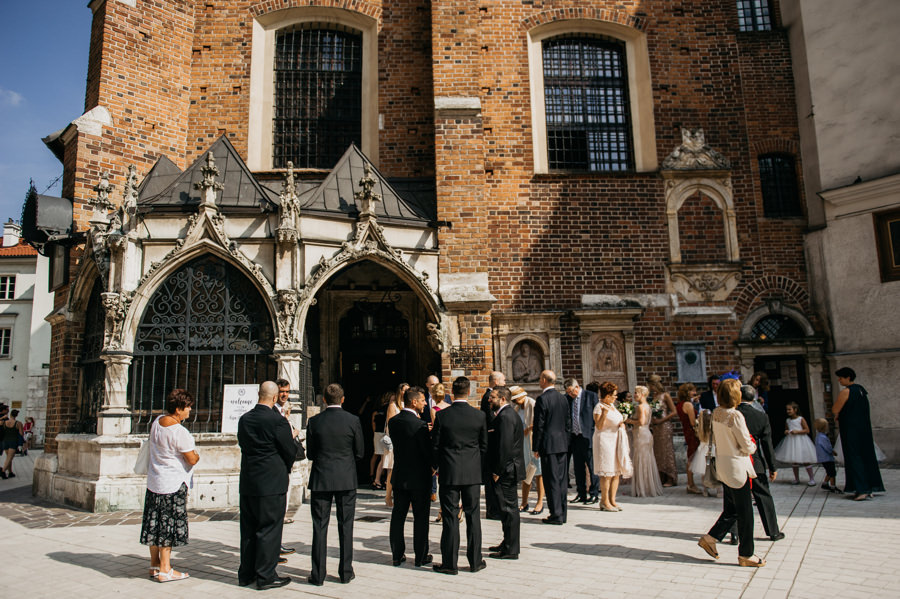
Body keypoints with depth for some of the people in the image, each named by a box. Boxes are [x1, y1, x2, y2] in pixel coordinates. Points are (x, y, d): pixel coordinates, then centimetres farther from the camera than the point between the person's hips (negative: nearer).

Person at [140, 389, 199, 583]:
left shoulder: (156, 422, 3)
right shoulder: (179, 432, -22)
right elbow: (192, 459, -18)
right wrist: (197, 456, 5)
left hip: (154, 480, 8)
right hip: (173, 483, -8)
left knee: (154, 523, 14)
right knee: (169, 524, 1)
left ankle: (154, 564, 26)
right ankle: (165, 570, 8)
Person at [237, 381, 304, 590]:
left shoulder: (244, 419, 5)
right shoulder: (277, 420, -16)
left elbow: (243, 444, 13)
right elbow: (292, 452, -11)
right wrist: (294, 438, 11)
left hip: (247, 483, 7)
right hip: (272, 483, -7)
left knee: (248, 529, 15)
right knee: (269, 529, 3)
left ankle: (246, 574, 25)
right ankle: (266, 576, 9)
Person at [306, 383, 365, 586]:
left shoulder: (314, 421, -5)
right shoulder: (353, 421, -6)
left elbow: (310, 453, 2)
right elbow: (359, 452, 0)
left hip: (320, 478, 0)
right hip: (346, 479, 0)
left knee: (319, 527, 7)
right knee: (345, 526, 10)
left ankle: (317, 575, 12)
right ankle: (346, 572, 16)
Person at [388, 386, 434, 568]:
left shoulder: (393, 421, 0)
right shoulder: (419, 425, -20)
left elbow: (397, 443, 7)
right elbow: (428, 451, -17)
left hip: (399, 476, 6)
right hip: (419, 478, -6)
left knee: (398, 516, 13)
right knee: (421, 517, 7)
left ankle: (397, 555, 21)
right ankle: (421, 556, 15)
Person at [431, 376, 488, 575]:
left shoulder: (442, 415, -9)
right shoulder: (479, 415, -4)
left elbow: (435, 445, -3)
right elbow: (484, 445, 4)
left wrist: (437, 467, 13)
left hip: (449, 472, -1)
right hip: (473, 472, 2)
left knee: (450, 517, 5)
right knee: (473, 516, 10)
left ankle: (449, 563, 10)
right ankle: (475, 561, 18)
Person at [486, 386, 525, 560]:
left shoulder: (505, 416, -18)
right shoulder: (507, 414, 15)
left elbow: (505, 447, -23)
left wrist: (497, 472, -19)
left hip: (505, 471, -10)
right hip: (508, 470, 10)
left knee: (508, 509, -2)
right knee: (508, 508, 18)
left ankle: (510, 550, 6)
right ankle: (508, 543, 29)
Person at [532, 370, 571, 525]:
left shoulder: (542, 399, -12)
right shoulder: (563, 398, 10)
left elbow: (539, 425, -13)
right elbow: (568, 423, 13)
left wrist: (536, 448, -6)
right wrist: (566, 442, 18)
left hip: (549, 444, -7)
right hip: (562, 444, 7)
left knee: (551, 480, -2)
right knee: (561, 479, 11)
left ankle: (556, 515, 0)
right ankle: (562, 514, 18)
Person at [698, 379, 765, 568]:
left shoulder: (716, 413, 4)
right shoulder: (735, 416, -21)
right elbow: (747, 447, -16)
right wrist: (752, 445, 5)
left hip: (722, 465, 8)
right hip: (736, 466, -8)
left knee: (731, 509, 19)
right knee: (745, 512, 4)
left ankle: (710, 538, 16)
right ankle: (745, 555, 14)